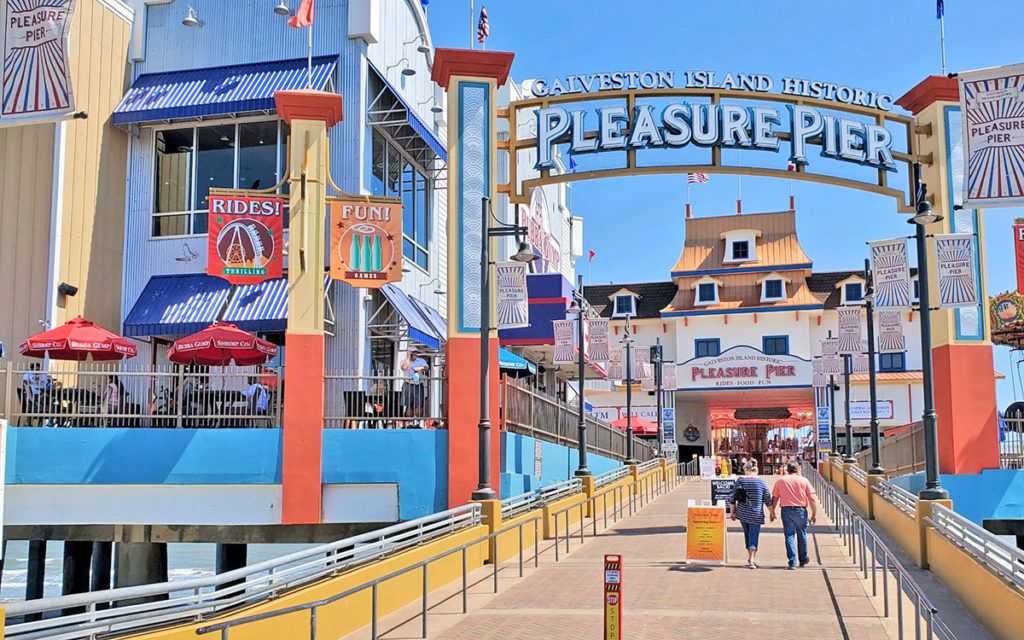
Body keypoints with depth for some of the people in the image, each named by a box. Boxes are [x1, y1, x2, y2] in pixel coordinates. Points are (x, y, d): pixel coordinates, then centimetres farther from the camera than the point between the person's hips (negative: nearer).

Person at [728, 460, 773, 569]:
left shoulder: (740, 480, -2)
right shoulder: (761, 482, -4)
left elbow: (733, 498, -1)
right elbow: (768, 500, -1)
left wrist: (733, 512, 11)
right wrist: (772, 513, 13)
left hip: (742, 514, 2)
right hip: (756, 514, -2)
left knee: (747, 535, 17)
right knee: (753, 537, -2)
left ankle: (750, 558, 26)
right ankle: (751, 560, -15)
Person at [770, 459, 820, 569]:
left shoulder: (780, 481, 5)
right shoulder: (804, 481, 2)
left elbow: (774, 498, 5)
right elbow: (812, 499, -2)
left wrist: (772, 512, 12)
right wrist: (814, 514, 4)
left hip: (786, 510, 0)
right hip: (800, 510, 0)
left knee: (789, 536, 3)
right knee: (801, 535, 15)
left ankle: (792, 562, -3)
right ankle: (803, 560, 29)